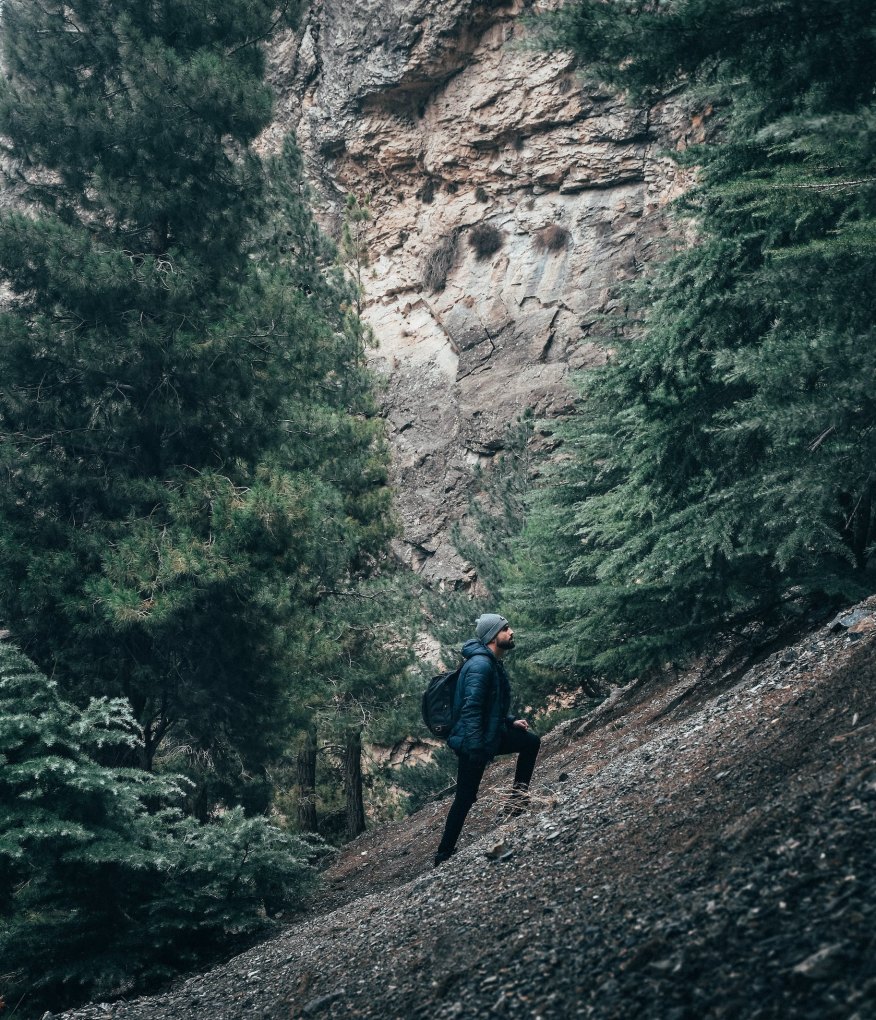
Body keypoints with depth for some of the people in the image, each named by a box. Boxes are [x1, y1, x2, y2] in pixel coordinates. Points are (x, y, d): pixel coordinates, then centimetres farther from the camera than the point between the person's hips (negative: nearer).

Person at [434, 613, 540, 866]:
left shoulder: (494, 664, 9)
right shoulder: (480, 665, -22)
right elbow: (471, 708, -28)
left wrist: (511, 721, 10)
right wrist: (476, 749, -29)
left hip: (491, 734, 9)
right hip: (472, 742, -9)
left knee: (531, 741, 10)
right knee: (465, 798, -1)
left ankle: (518, 796, 18)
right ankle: (444, 855, 11)